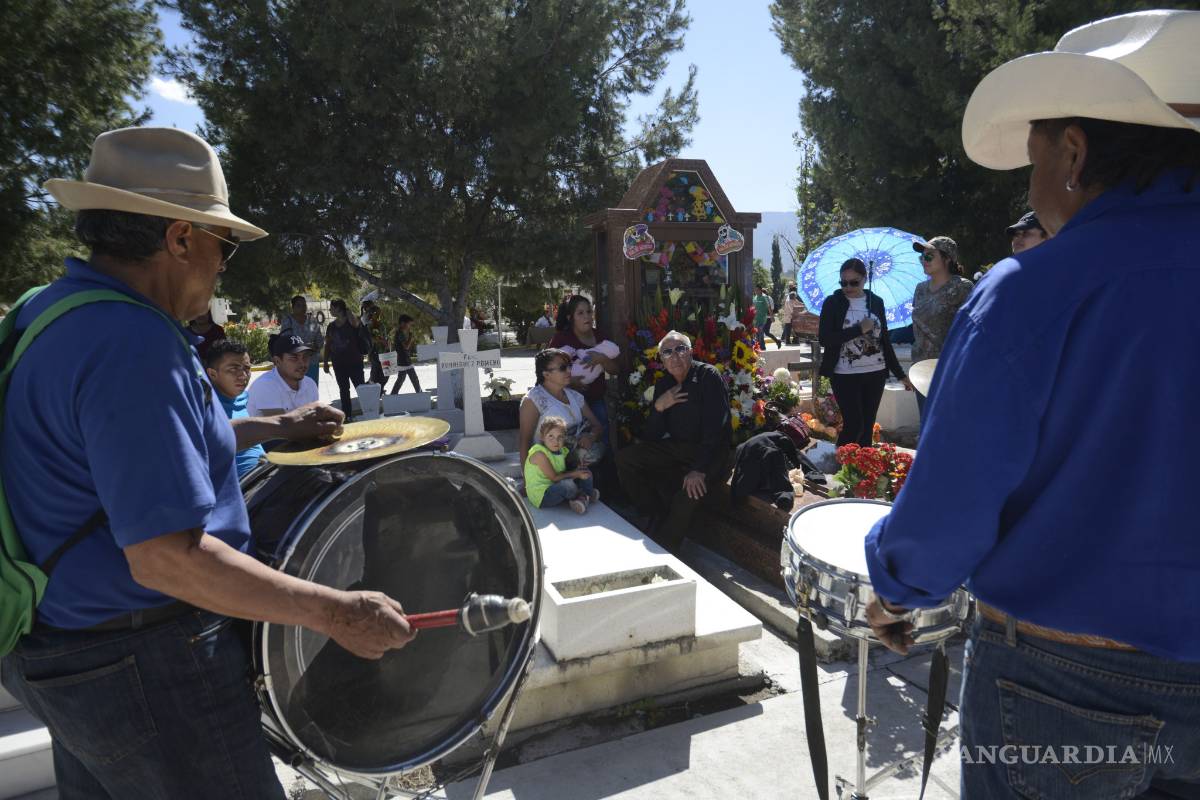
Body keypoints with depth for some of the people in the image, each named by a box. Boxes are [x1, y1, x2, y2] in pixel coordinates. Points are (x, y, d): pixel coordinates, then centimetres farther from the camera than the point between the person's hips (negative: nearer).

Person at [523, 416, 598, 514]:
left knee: (585, 472, 8)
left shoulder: (562, 451, 4)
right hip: (541, 497, -9)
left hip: (555, 489, 9)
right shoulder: (539, 454, -22)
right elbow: (554, 478, -21)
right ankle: (586, 495, -3)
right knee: (568, 485, -34)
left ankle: (583, 497, -8)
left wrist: (578, 472, -8)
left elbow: (563, 473, 9)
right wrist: (575, 474, -15)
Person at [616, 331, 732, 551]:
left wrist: (699, 469, -29)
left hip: (712, 452, -6)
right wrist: (658, 407, -16)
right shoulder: (663, 385, 7)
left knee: (688, 494, -33)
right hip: (677, 448, 7)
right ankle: (658, 518, 1)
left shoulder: (708, 377, -12)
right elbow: (650, 438, 3)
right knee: (625, 459, -7)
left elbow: (715, 427, -21)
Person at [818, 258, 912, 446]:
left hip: (875, 374, 4)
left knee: (867, 426, 8)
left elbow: (884, 340, 13)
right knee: (854, 424, -9)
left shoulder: (876, 301, 8)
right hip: (845, 375, -4)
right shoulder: (832, 303, -2)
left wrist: (900, 374, 12)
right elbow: (824, 339, -12)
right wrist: (859, 329, -15)